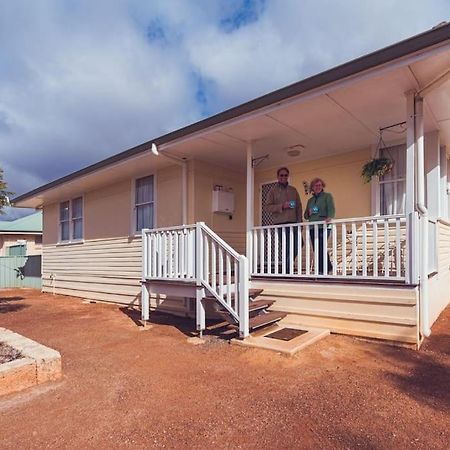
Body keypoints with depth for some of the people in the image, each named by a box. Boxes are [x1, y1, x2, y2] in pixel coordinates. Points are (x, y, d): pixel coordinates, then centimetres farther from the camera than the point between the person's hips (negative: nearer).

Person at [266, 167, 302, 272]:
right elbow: (268, 206, -1)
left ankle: (287, 267, 18)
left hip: (293, 223, 4)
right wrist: (282, 206, -13)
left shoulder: (293, 190, 16)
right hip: (281, 224, -3)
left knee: (295, 248, -1)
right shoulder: (273, 191, 7)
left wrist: (299, 221, 3)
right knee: (286, 249, -6)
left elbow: (299, 206, 13)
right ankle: (287, 271, 4)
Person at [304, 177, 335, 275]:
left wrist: (330, 217, -30)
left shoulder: (327, 196, 5)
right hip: (312, 228, 6)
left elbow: (331, 209, -10)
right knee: (317, 250, 5)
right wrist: (309, 213, -2)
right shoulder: (310, 200, 21)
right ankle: (328, 268, 16)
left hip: (323, 227, -6)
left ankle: (321, 270, -8)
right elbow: (306, 216, 22)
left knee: (320, 248, -14)